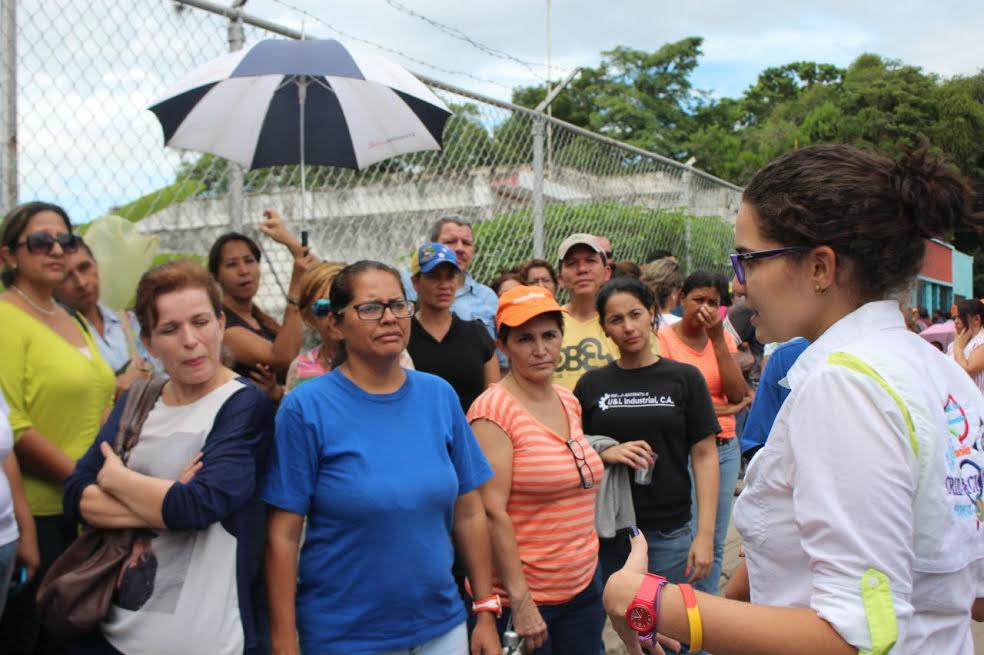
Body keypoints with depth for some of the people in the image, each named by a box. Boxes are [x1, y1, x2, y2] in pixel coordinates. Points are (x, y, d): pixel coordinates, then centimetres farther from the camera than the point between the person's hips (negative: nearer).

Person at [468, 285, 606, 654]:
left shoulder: (569, 402, 6)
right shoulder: (494, 410, -16)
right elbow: (492, 512, -20)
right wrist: (520, 601, -20)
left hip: (584, 585, 7)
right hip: (521, 596, -7)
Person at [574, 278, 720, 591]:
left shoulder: (684, 378, 0)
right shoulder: (591, 384, 4)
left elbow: (705, 456, -1)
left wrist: (705, 534, -8)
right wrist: (605, 454, -13)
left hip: (668, 534, -1)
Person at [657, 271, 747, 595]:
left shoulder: (723, 338, 8)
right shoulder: (664, 338, -5)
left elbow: (737, 394, -4)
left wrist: (717, 339, -10)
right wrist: (722, 409, -5)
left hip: (725, 448, 5)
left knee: (715, 541, 13)